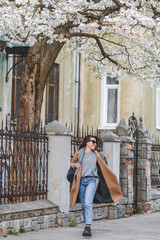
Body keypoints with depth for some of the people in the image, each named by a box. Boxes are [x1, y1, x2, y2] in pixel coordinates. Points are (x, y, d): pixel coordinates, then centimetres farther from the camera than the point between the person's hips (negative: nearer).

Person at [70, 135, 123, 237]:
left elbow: (104, 166, 25)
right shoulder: (79, 153, 13)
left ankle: (88, 227, -28)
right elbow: (72, 163, 25)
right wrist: (75, 165, 4)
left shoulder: (98, 155, 14)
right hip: (81, 181, 2)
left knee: (88, 203, -20)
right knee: (84, 205, 6)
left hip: (92, 180, -2)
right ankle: (87, 226, 19)